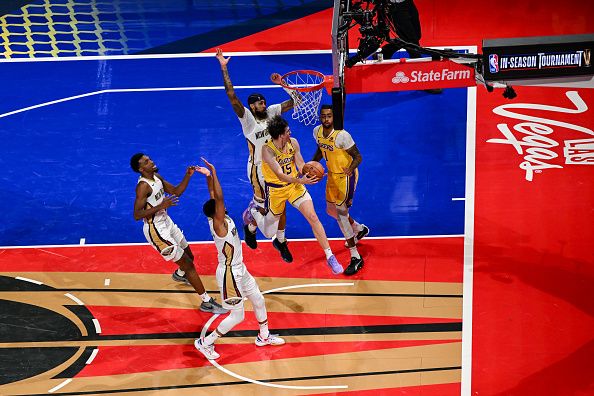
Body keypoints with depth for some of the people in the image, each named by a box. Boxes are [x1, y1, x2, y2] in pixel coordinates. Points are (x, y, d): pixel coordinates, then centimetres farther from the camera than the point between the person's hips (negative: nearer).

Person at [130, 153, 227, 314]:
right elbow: (137, 215, -27)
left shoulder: (157, 177, 2)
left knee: (189, 255, 27)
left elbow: (176, 192, 10)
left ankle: (179, 275, 61)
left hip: (167, 222, 9)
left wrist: (187, 176, -5)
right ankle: (207, 302, 1)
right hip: (157, 231, -9)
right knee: (187, 264, -7)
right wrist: (161, 206, -35)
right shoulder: (143, 186, -24)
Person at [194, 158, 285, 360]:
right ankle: (205, 343, 19)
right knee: (237, 316, 4)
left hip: (239, 269, 9)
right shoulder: (219, 224, -28)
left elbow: (214, 196, 3)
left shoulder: (221, 219, -6)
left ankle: (264, 336, 43)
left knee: (259, 300, 22)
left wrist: (208, 176, -3)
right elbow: (219, 198, -40)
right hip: (229, 275, -9)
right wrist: (212, 173, -39)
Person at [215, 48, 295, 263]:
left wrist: (282, 84, -7)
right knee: (263, 205, 0)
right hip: (258, 168, -5)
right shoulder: (247, 118, -14)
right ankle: (250, 227, 33)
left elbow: (293, 101, 4)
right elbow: (232, 96, -25)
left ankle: (280, 240, 27)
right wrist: (224, 68, -29)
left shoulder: (271, 112, 1)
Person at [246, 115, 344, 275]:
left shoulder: (293, 142, -12)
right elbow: (280, 176, -33)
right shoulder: (267, 150, -27)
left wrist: (310, 175, -34)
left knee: (313, 218, -11)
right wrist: (300, 180, -48)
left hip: (294, 185, 3)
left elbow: (301, 165, -11)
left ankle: (330, 257, -4)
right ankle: (255, 212, 43)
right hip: (276, 189, -3)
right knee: (269, 233, 10)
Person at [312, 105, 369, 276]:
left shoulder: (342, 135, -26)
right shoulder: (317, 131, -4)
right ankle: (359, 229, 47)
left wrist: (350, 169, -40)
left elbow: (358, 157, -21)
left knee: (341, 214, -13)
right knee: (331, 210, 21)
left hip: (346, 176, -8)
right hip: (332, 174, 8)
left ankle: (356, 258, -6)